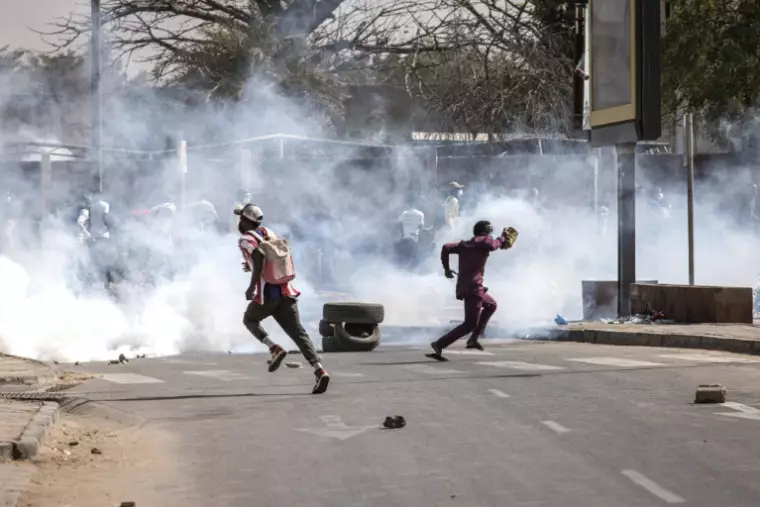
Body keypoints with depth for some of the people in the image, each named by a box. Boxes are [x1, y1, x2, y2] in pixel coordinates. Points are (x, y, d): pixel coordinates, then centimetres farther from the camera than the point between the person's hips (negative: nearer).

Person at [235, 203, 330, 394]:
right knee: (298, 332, 1)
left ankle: (274, 348, -1)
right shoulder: (268, 233, 17)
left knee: (250, 320, 23)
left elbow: (259, 256, -24)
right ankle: (320, 370, -16)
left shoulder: (245, 240, -4)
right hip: (285, 292, 5)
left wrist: (252, 285, -20)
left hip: (266, 294, -5)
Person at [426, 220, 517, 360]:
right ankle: (439, 345, -15)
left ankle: (474, 338, 20)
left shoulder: (464, 244, 17)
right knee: (470, 324, -5)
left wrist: (446, 268, 12)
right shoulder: (484, 241, 0)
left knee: (491, 305, 29)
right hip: (472, 287, -9)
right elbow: (493, 245, -19)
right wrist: (503, 238, 0)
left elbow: (446, 248, 6)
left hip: (464, 287, 9)